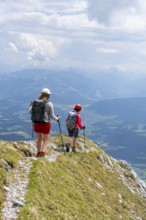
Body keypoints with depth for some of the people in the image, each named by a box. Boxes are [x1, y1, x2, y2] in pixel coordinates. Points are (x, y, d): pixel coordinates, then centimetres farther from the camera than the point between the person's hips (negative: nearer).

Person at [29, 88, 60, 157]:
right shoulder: (49, 104, -12)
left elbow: (30, 112, 5)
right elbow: (52, 116, -10)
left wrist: (31, 106, 26)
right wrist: (57, 118, 11)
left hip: (37, 123, 3)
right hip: (45, 124, -3)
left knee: (39, 138, 23)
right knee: (45, 139, 13)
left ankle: (38, 152, 32)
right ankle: (42, 152, -4)